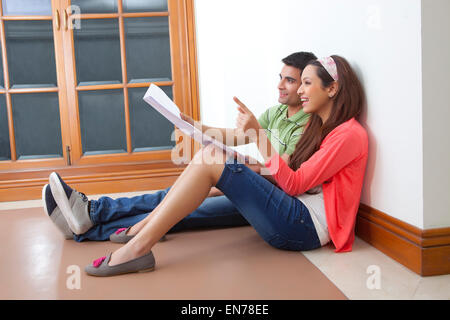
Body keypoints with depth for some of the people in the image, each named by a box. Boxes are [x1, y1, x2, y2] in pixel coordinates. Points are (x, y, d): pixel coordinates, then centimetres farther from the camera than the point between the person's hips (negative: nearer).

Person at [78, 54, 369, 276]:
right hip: (296, 216, 9)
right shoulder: (320, 126, 22)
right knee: (210, 155, -3)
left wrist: (258, 133, -20)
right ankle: (141, 229, -7)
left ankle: (138, 248, -20)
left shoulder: (350, 134, -7)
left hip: (306, 226, -9)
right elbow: (290, 180, 14)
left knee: (210, 160, -19)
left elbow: (294, 185, -14)